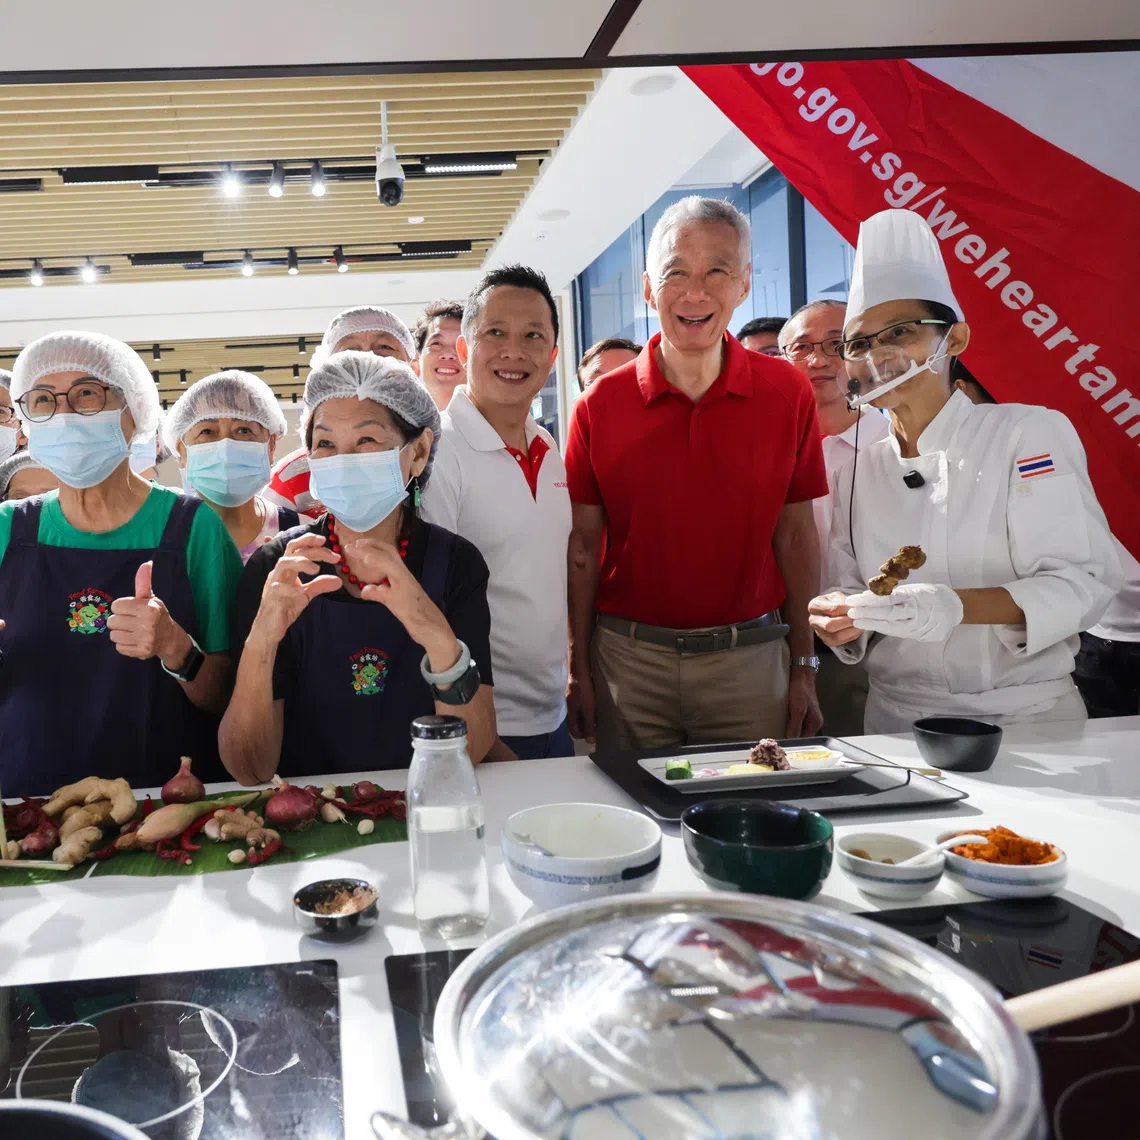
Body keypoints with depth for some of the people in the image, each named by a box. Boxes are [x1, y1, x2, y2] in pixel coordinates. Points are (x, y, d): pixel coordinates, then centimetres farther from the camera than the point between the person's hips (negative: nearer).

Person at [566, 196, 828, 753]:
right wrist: (579, 671, 0)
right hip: (629, 659, 0)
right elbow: (583, 546, 1)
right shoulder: (600, 405, -2)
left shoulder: (787, 393, -1)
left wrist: (804, 666, 2)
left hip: (749, 660, 1)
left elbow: (796, 535, 3)